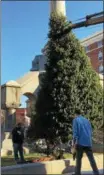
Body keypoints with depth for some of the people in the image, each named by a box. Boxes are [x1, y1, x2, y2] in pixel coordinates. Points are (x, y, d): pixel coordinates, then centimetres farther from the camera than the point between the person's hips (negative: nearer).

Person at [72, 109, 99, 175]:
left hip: (80, 142, -4)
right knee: (91, 159, 2)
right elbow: (91, 132, 17)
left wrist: (74, 142, -7)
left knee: (78, 159, 7)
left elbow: (75, 131, -8)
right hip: (88, 142, 4)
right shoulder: (87, 120, 17)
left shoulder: (75, 120, 2)